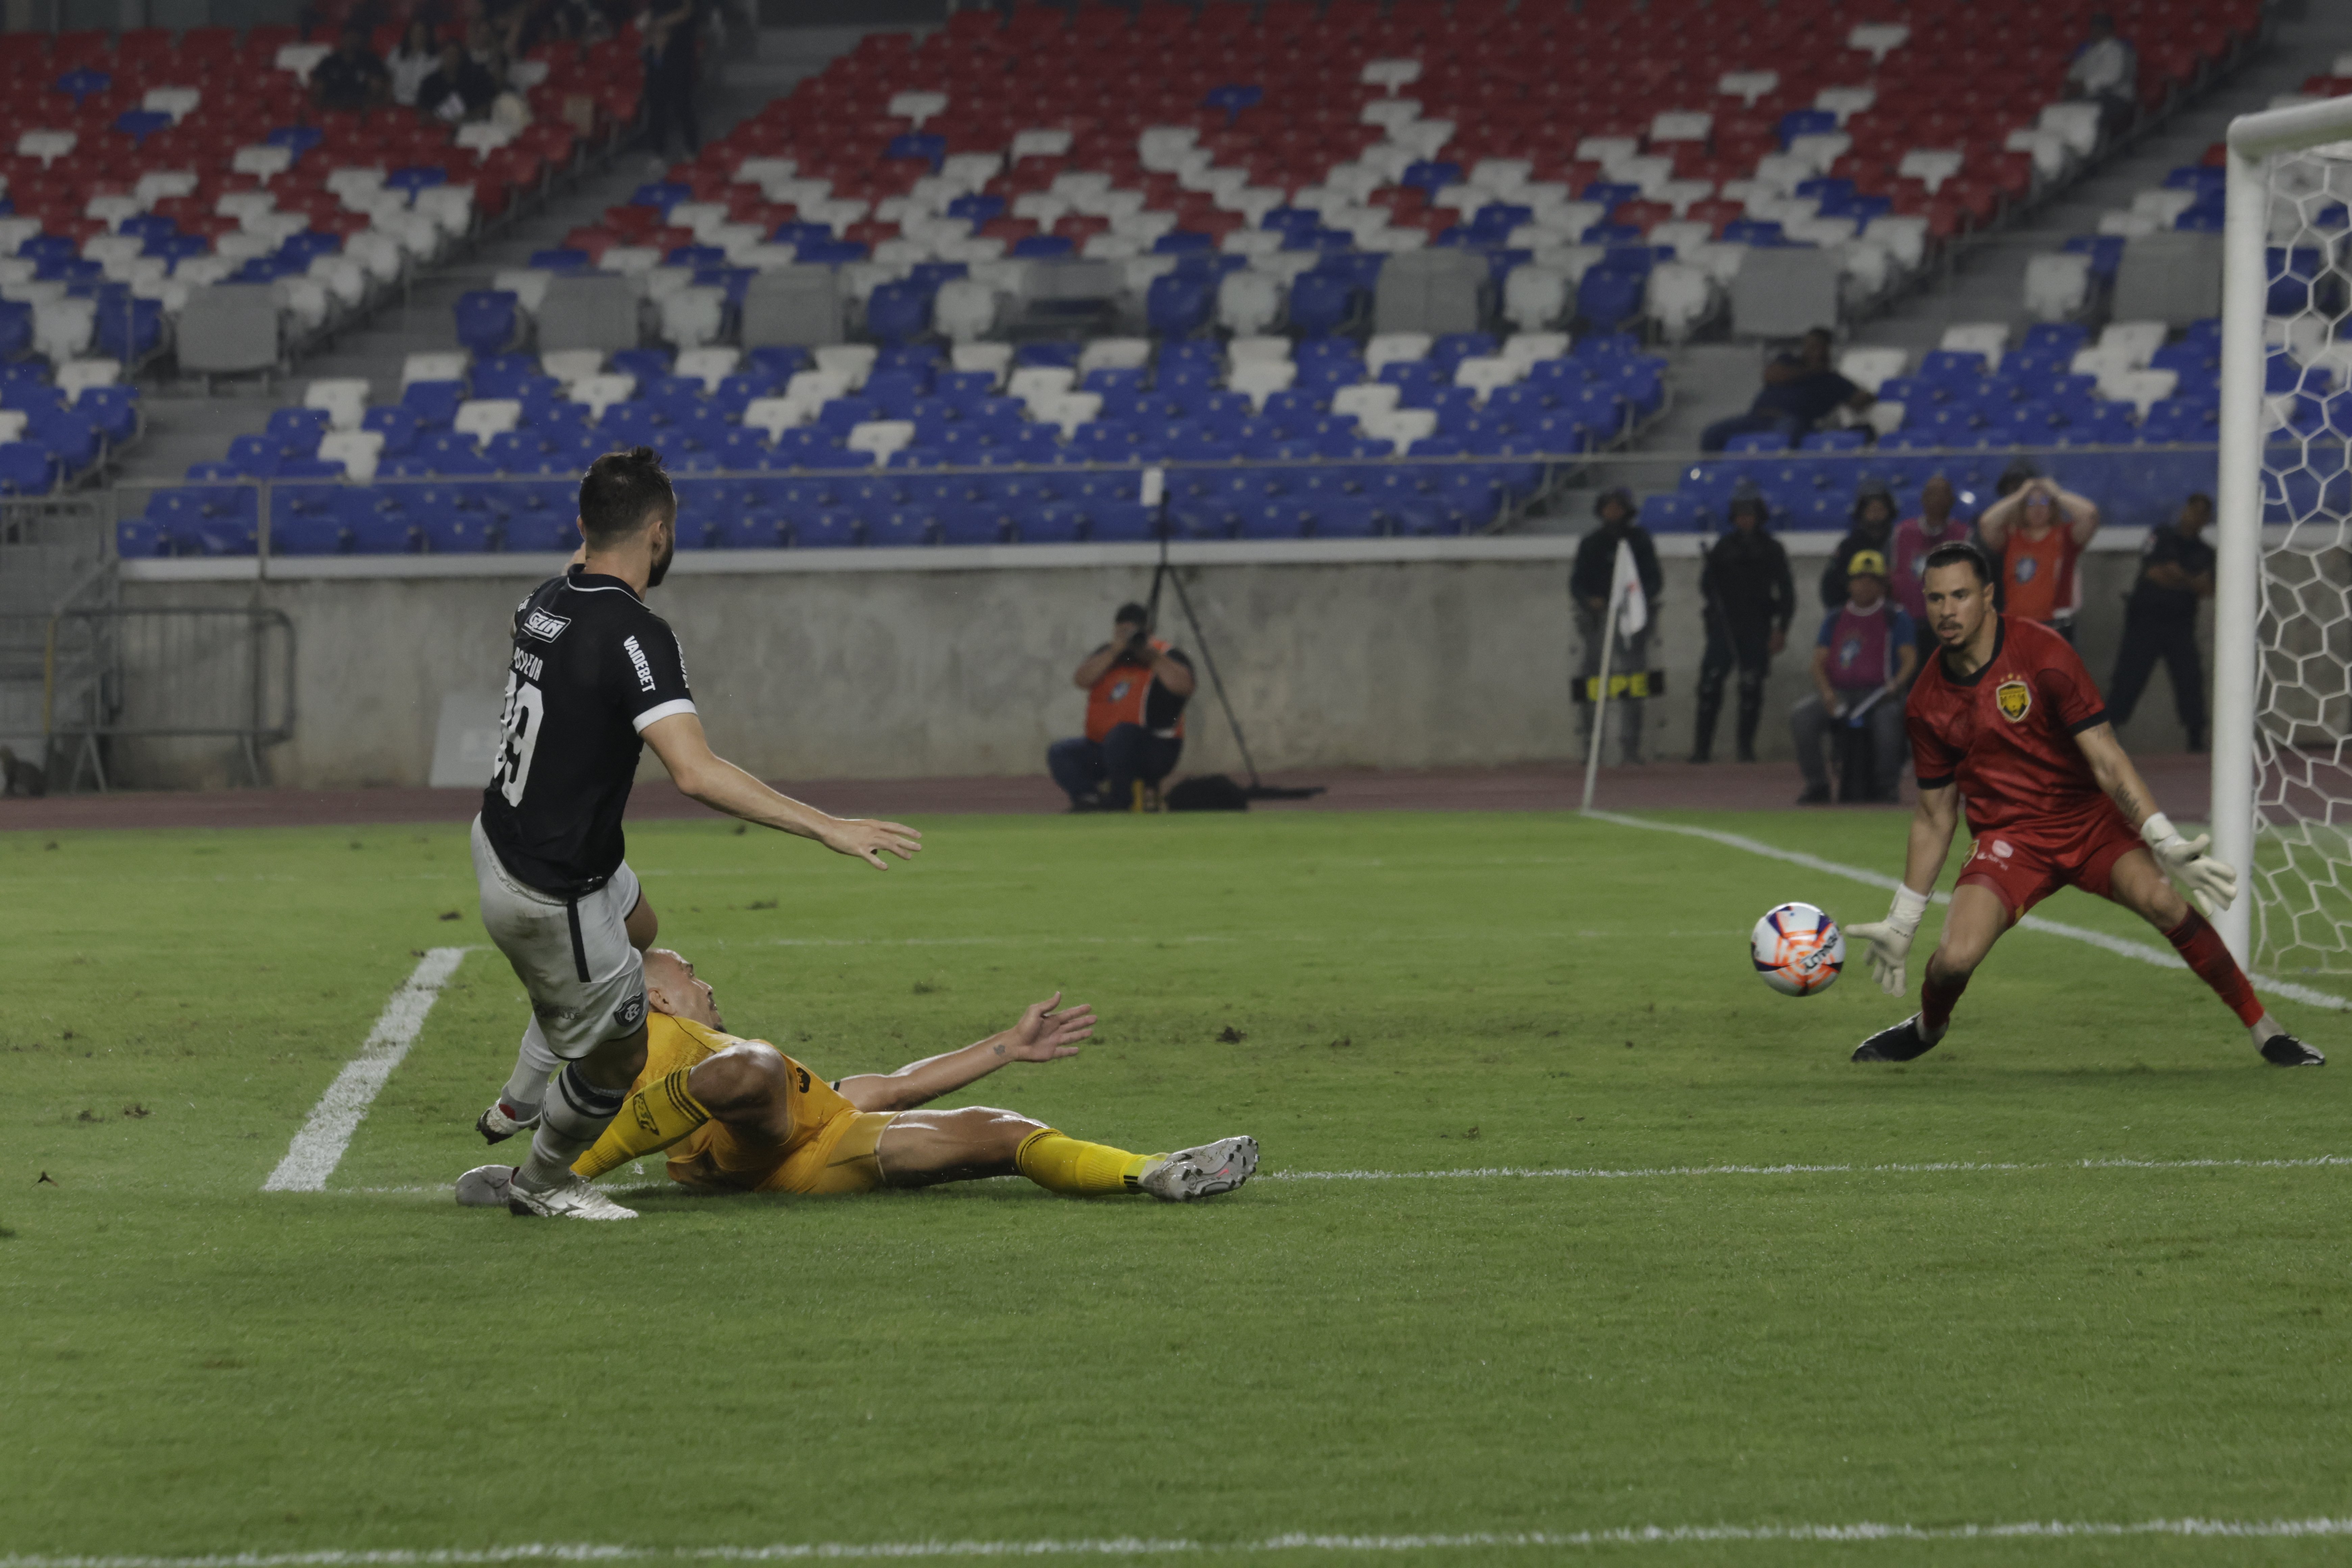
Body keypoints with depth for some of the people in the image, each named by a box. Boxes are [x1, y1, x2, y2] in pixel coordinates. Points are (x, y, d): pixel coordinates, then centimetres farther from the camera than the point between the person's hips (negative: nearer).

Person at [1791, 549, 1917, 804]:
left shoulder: (1896, 618, 8)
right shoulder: (1834, 620, 17)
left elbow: (1910, 659, -2)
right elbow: (1819, 663, 10)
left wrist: (1896, 684, -23)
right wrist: (1827, 694, -10)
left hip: (1878, 694, -3)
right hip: (1838, 692, 3)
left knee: (1888, 716, -38)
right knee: (1801, 716, -24)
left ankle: (1886, 786, -21)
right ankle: (1817, 785, -15)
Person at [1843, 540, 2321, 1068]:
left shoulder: (2042, 653, -14)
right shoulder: (1926, 703, -2)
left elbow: (2106, 761, -14)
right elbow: (1935, 817, 9)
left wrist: (2167, 844, -24)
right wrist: (1901, 922, 10)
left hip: (2090, 821, -2)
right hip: (2008, 836, 2)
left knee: (2161, 899, -30)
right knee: (1955, 959, -22)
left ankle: (2263, 1029, -16)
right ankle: (1927, 1027, 16)